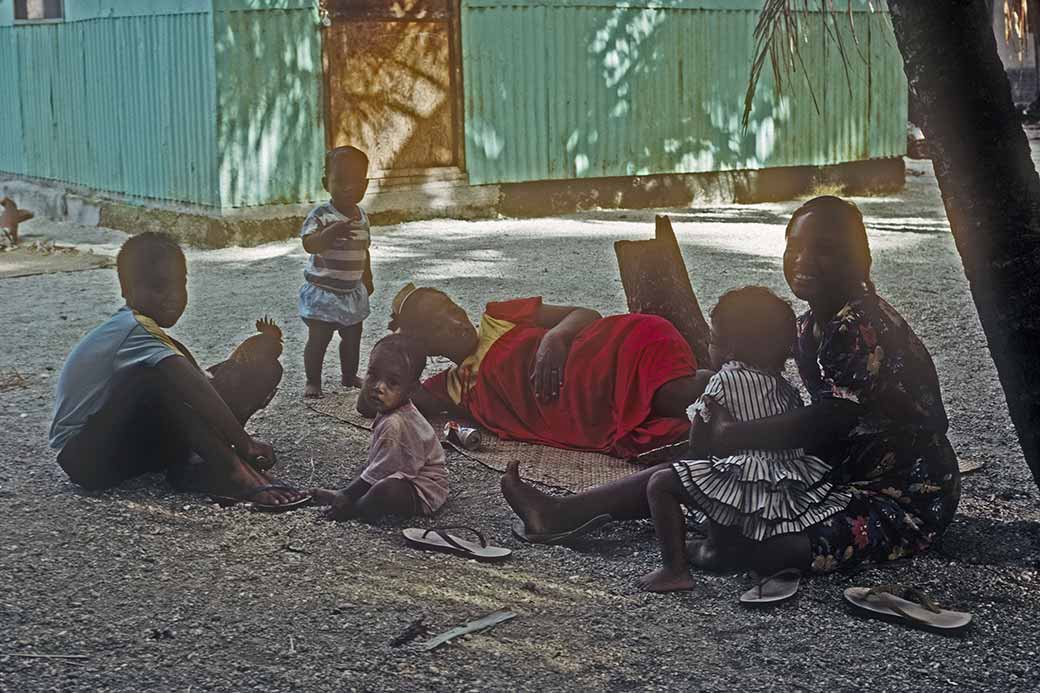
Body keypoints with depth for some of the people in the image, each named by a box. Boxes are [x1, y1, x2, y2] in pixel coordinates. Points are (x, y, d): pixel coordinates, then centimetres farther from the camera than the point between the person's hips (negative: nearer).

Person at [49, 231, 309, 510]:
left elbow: (202, 384, 8)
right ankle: (230, 470, -32)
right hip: (86, 457, -9)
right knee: (157, 376, -35)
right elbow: (195, 391, -31)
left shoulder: (147, 331, 10)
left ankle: (195, 467, -19)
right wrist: (244, 443, -32)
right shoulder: (135, 330, -21)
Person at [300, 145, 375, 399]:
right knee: (318, 338, -2)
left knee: (353, 335, 16)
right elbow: (310, 244, -33)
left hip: (352, 291, 6)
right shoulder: (321, 214, -18)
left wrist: (367, 280, 22)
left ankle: (349, 375, 34)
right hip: (322, 291, -6)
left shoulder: (362, 216, 4)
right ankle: (312, 381, 11)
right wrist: (331, 232, -49)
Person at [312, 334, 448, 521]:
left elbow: (378, 472, -22)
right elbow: (376, 464, 13)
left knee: (386, 490, -34)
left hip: (423, 494, -12)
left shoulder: (395, 425, -27)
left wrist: (346, 496, -14)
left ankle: (352, 509, -9)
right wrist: (346, 493, 12)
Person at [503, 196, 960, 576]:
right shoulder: (810, 328, 4)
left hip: (906, 493, -6)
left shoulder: (866, 327, -25)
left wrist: (734, 436, -26)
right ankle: (562, 514, 2)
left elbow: (832, 419, -32)